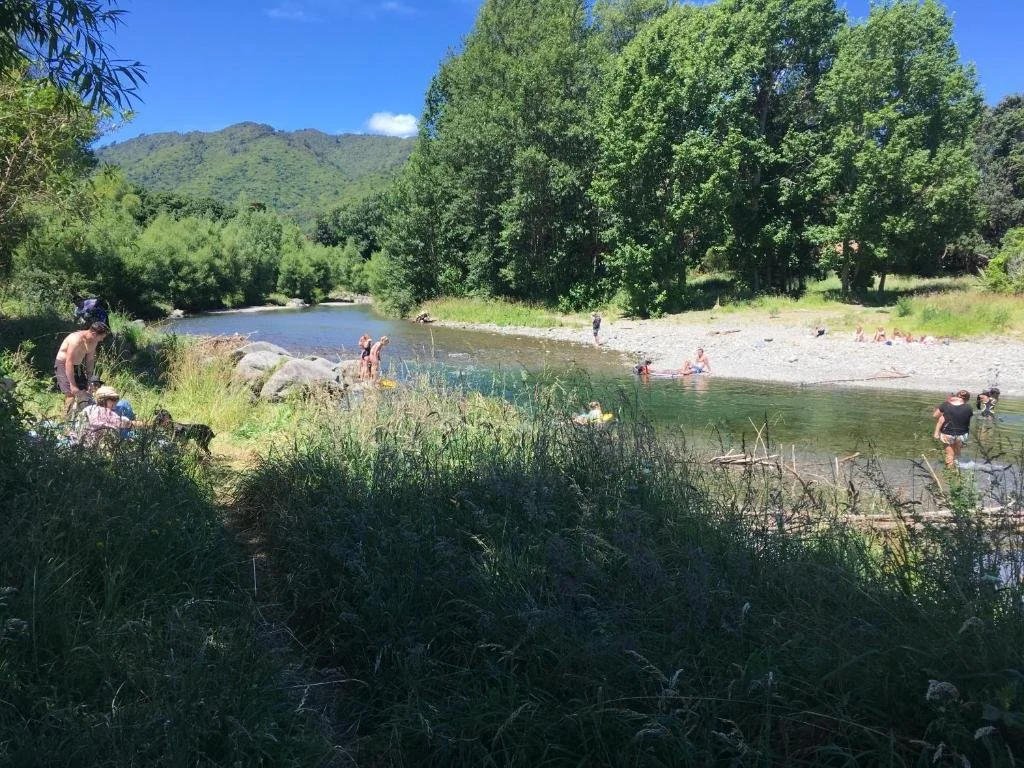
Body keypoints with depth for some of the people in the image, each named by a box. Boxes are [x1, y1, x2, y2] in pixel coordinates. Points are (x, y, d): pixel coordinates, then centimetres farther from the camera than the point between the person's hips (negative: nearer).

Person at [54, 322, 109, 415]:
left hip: (78, 366, 8)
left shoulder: (93, 342, -4)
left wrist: (89, 380, 5)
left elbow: (90, 360, 7)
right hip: (63, 365, -8)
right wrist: (72, 385, -30)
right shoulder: (77, 340, -29)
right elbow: (69, 363, -30)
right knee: (71, 394, -17)